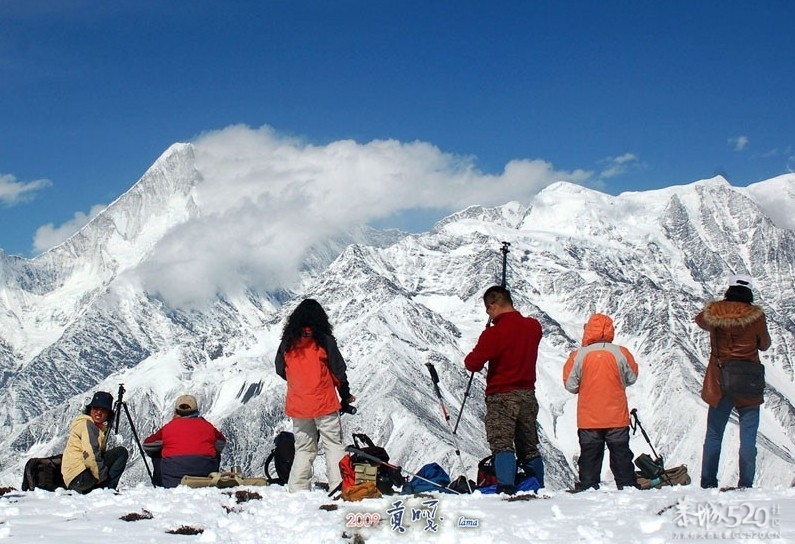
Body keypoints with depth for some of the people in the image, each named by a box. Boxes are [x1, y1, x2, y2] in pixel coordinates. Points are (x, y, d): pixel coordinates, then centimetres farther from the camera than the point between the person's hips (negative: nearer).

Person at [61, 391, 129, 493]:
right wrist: (102, 477, -16)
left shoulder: (101, 428, 23)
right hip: (80, 477, -10)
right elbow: (90, 454, -19)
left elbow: (100, 453, 23)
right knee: (121, 452, -11)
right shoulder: (86, 424, -7)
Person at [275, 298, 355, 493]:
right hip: (324, 403, -3)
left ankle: (297, 488, 9)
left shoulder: (287, 342, 1)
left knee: (304, 448, 14)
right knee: (334, 446, 4)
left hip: (297, 405, 3)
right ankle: (338, 486, -5)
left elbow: (280, 371, 11)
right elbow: (338, 371, -4)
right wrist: (345, 395, 9)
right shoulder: (324, 340, -8)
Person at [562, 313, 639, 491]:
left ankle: (587, 489, 7)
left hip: (588, 419, -1)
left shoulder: (579, 355, -11)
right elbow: (632, 377, 6)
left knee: (590, 457, 8)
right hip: (617, 418, 1)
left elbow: (570, 385, -4)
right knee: (621, 455, 11)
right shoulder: (621, 353, -8)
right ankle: (628, 488, 13)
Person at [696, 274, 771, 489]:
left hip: (718, 384, 3)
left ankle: (707, 483, 15)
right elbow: (764, 345, 4)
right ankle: (745, 485, 0)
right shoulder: (756, 316, -11)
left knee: (713, 435, 14)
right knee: (748, 437, 4)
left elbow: (700, 320, 19)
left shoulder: (713, 312, -5)